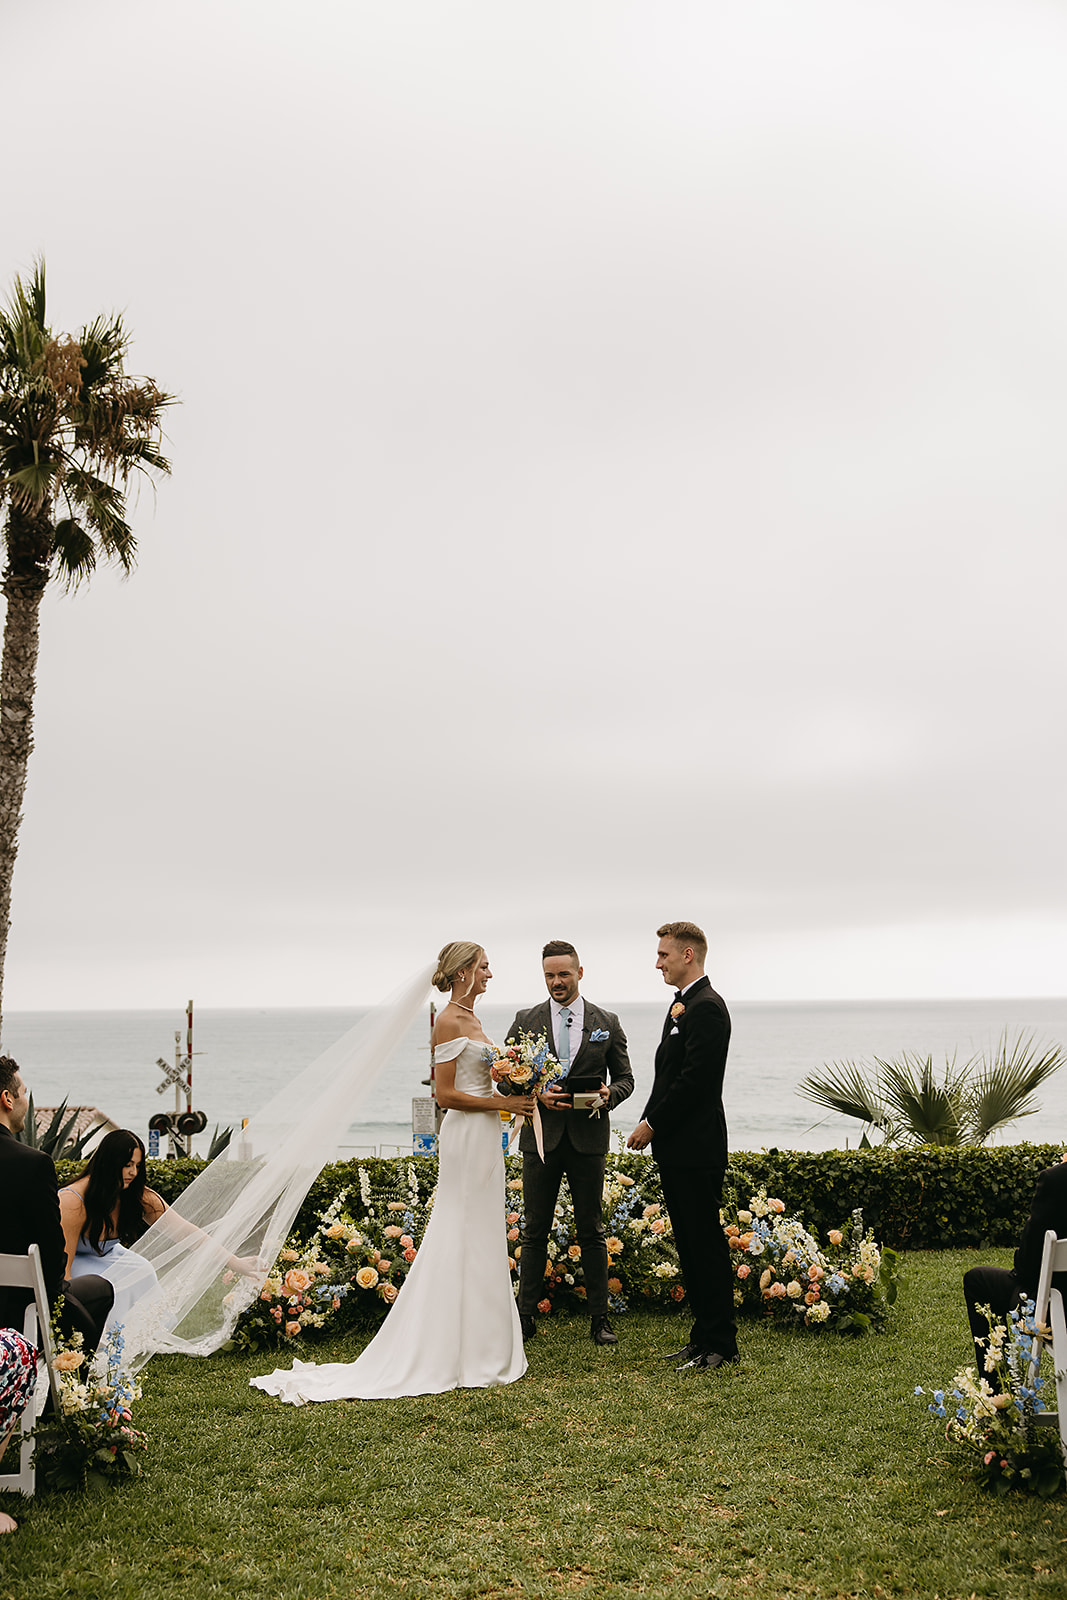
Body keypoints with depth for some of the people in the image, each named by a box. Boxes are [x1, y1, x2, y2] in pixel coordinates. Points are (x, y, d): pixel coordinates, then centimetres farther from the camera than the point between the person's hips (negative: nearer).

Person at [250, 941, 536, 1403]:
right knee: (463, 1242, -4)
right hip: (466, 1139, -10)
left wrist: (515, 1094, 6)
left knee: (481, 1241, 13)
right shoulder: (448, 1022, -14)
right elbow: (447, 1095, -18)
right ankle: (459, 1354, 4)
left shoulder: (471, 1019, 15)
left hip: (484, 1139, 10)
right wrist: (503, 1102, -16)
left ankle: (480, 1347, 22)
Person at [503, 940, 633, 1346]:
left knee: (591, 1231, 7)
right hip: (541, 1136, 0)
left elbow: (624, 1076, 9)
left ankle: (599, 1319, 15)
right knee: (534, 1231, 6)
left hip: (589, 1138, 0)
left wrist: (609, 1095, -13)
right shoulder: (525, 1021, 3)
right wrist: (536, 1095, -15)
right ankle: (526, 1316, 15)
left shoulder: (607, 1023, 5)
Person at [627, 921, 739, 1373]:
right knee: (690, 1246, 14)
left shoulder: (706, 1007, -15)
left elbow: (694, 1080, -21)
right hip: (676, 1149, 10)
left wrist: (653, 1124, -13)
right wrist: (649, 1123, 9)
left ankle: (720, 1345, 6)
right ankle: (704, 1337, 22)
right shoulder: (682, 1004, 17)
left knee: (706, 1246, -3)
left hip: (696, 1150, -10)